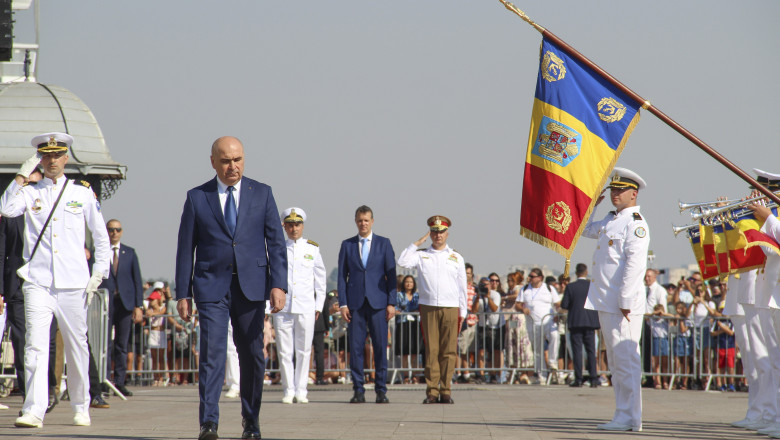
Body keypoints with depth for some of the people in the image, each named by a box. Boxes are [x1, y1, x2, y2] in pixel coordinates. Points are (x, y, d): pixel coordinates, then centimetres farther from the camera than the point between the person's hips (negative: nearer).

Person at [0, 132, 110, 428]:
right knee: (35, 345, -13)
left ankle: (81, 408, 23)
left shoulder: (82, 193, 8)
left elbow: (101, 236, 13)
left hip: (73, 284, 1)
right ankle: (34, 411, -19)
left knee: (77, 348, 8)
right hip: (37, 282, -1)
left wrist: (98, 274, 5)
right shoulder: (30, 192, 7)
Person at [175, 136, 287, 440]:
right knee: (212, 352, -13)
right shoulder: (197, 198, 6)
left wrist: (278, 284, -8)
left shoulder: (262, 194, 8)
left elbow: (276, 242, 4)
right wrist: (183, 293, 1)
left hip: (252, 286, 1)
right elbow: (186, 248, 6)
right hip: (212, 286, -1)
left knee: (252, 355, 5)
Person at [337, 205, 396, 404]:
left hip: (378, 302, -1)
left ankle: (381, 390, 2)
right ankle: (358, 391, 3)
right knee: (355, 347, -2)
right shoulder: (347, 245, 10)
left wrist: (391, 303, -3)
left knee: (380, 347, -3)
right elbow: (342, 275, 8)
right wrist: (343, 303, -1)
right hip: (355, 302, 1)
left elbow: (391, 274, 5)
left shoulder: (384, 244, 8)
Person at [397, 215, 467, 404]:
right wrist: (417, 243, -1)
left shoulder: (456, 258, 13)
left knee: (448, 351, -2)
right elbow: (402, 262, -8)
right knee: (431, 351, -2)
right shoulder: (421, 255, 10)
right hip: (428, 308, -1)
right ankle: (432, 391, 0)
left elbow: (462, 287, 13)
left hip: (450, 309, 1)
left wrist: (462, 312, 8)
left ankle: (446, 391, 2)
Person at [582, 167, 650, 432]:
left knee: (626, 361, -8)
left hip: (623, 304, -10)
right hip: (606, 302, 10)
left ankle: (630, 419, -7)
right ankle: (623, 416, 17)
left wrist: (626, 302, -23)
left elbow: (635, 265, -19)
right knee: (616, 362, 12)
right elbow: (586, 229, 35)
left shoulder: (635, 223, -12)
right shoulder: (611, 220, 16)